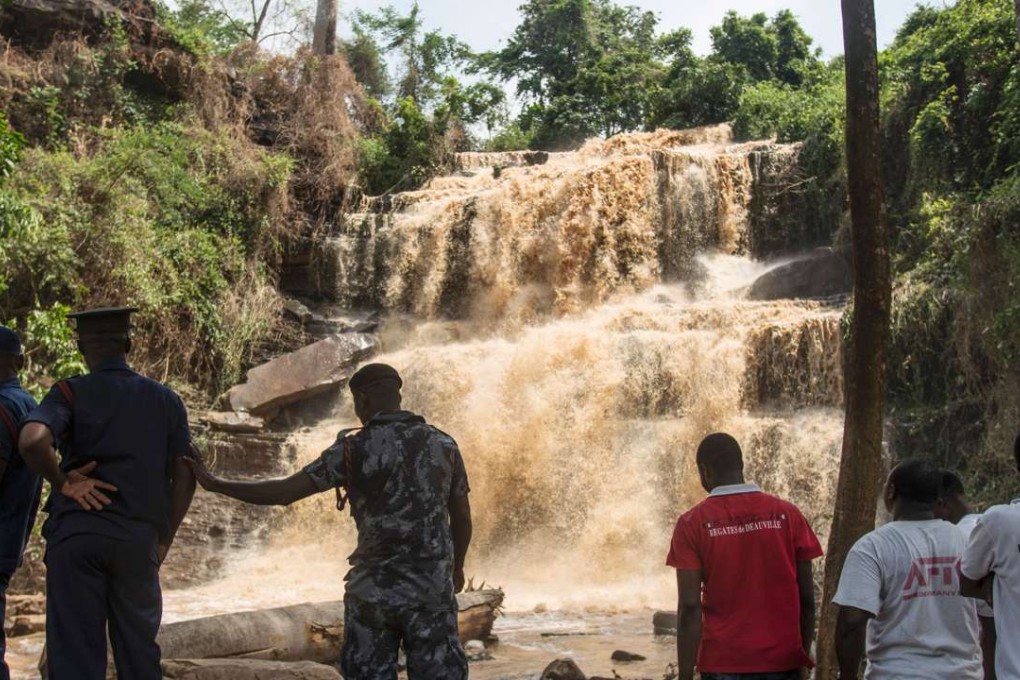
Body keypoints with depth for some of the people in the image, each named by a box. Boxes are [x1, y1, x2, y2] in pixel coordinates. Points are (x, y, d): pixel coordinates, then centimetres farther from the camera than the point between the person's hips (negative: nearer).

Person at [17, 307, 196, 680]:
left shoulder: (70, 392, 0)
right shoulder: (165, 399, 9)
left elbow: (33, 441, -20)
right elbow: (184, 477, 6)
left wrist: (62, 482, -4)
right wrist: (164, 539, 12)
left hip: (77, 534, -2)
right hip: (139, 538, 2)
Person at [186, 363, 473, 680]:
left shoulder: (354, 448, -5)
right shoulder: (444, 445, 3)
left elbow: (284, 492, -9)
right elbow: (462, 518, 11)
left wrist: (215, 484, 0)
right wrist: (457, 567, 28)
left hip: (373, 590, -1)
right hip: (432, 588, 1)